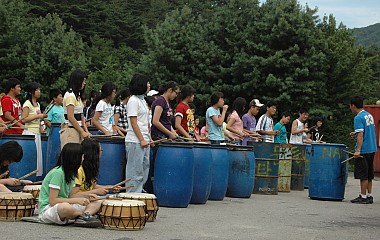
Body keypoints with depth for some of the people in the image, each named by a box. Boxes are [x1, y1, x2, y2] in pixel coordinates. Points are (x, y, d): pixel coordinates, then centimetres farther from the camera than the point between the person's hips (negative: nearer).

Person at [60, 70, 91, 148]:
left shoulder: (77, 96, 17)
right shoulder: (70, 95, -11)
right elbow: (71, 117, -17)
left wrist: (86, 131, 6)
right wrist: (82, 132, -13)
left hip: (77, 130, 9)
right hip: (70, 131, -9)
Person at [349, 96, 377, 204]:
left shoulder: (358, 118, -14)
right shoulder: (369, 115, 12)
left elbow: (361, 135, -21)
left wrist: (358, 150, -23)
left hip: (364, 150, -9)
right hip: (372, 149, 9)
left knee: (363, 175, -3)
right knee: (369, 175, 13)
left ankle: (363, 197, 0)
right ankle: (369, 196, 17)